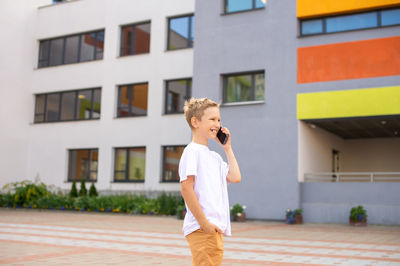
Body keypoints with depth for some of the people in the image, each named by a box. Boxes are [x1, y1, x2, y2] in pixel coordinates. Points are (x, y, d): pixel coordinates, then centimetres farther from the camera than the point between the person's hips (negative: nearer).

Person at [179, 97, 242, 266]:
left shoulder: (215, 157, 21)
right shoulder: (192, 151, -7)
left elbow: (235, 177, 11)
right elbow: (186, 188, -16)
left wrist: (227, 148, 16)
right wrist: (204, 222, -19)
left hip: (216, 228, 9)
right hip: (201, 228, -9)